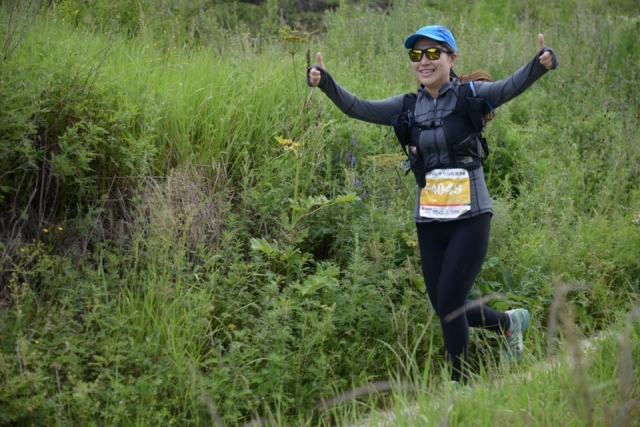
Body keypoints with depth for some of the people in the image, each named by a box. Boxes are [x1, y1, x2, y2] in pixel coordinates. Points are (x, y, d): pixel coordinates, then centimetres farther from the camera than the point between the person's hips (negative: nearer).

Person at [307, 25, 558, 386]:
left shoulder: (470, 96, -4)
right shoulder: (408, 107, 8)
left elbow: (510, 87, -20)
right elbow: (359, 108, 5)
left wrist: (541, 65, -40)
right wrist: (325, 83, -11)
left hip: (470, 217, -5)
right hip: (429, 221, 5)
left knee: (448, 302, -7)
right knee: (444, 306, 10)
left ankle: (461, 384, 11)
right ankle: (510, 322, 36)